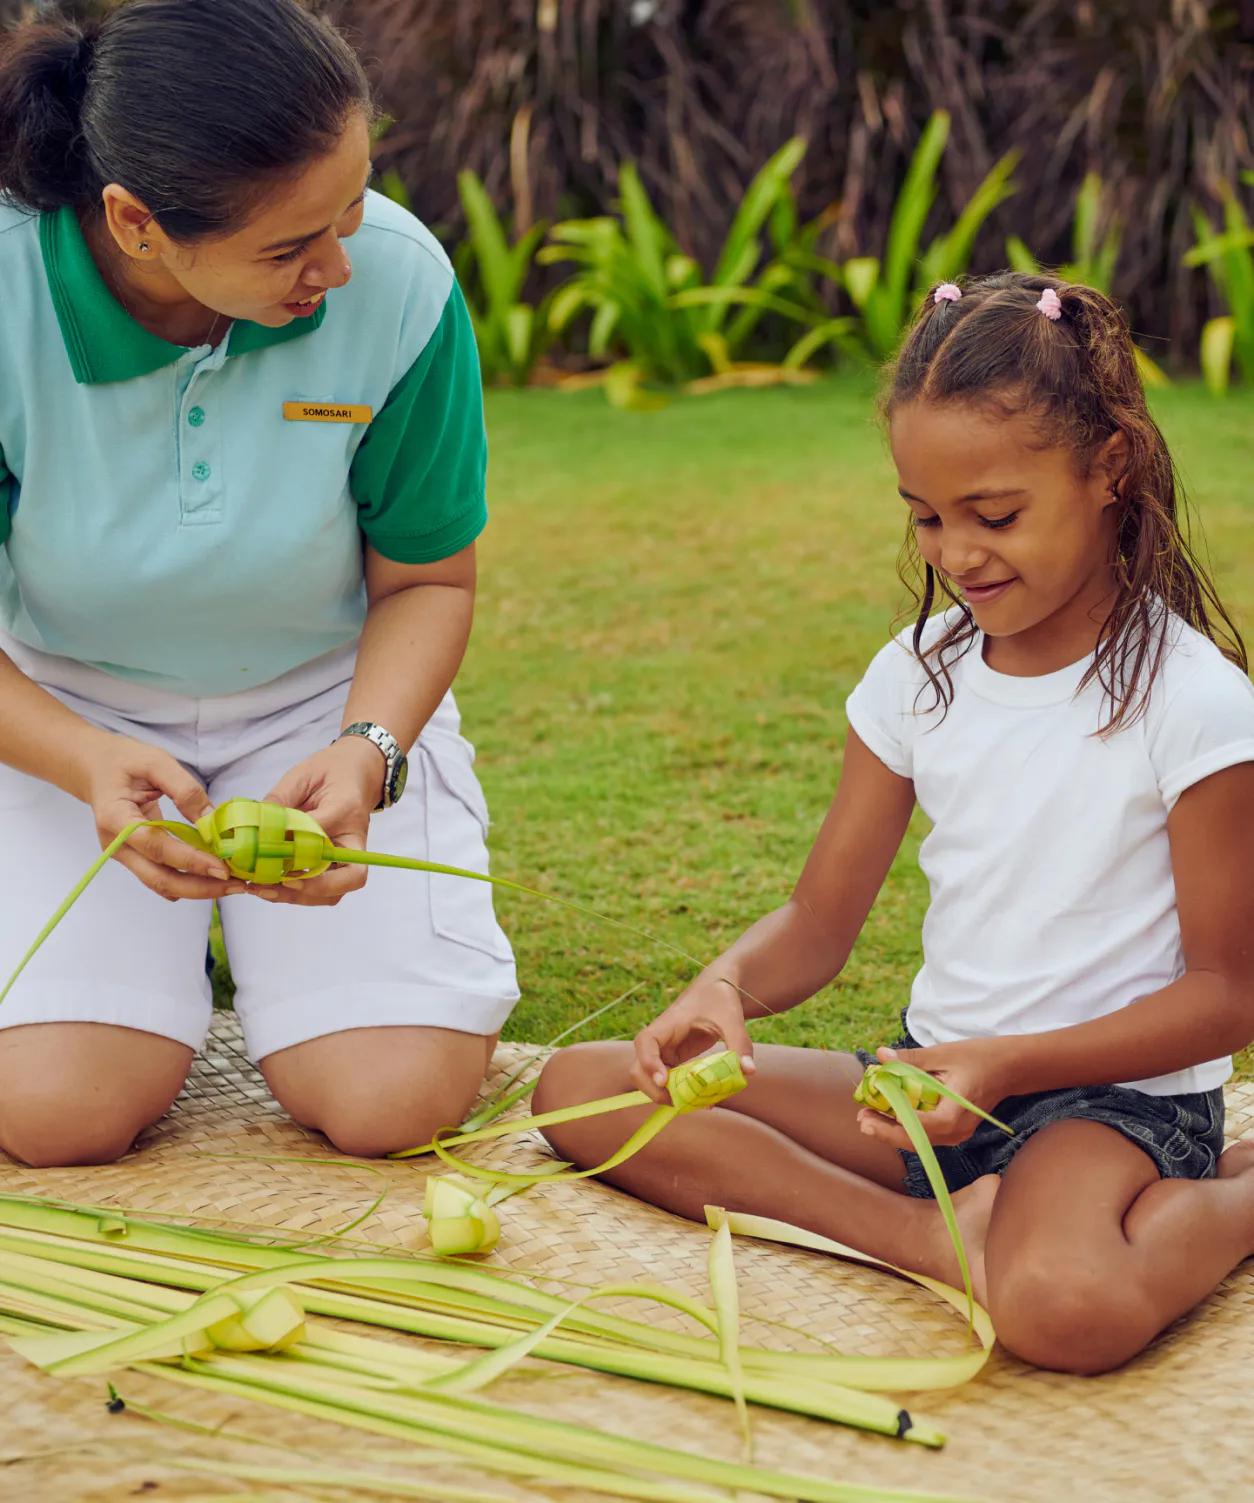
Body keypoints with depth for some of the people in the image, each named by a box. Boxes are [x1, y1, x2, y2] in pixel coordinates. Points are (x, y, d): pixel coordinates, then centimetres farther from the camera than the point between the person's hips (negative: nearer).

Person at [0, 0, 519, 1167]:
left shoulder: (400, 284, -24)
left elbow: (427, 581, -8)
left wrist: (366, 752, -27)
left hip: (328, 693, 1)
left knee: (390, 1099, -15)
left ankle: (260, 925, 19)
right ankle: (152, 930, 17)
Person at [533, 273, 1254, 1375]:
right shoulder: (919, 675, 3)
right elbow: (820, 925, 7)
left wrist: (1004, 1066, -23)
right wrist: (728, 986, -18)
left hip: (1115, 1089, -6)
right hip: (934, 1074, 7)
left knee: (1066, 1305, -41)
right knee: (579, 1087, -6)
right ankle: (934, 1233, -17)